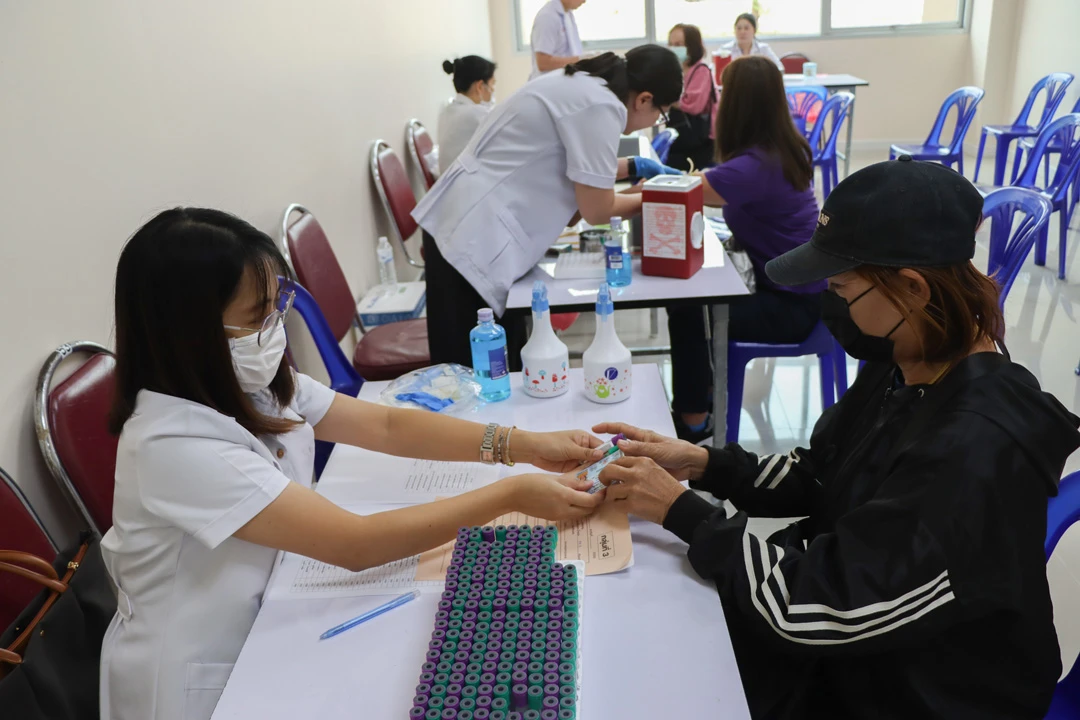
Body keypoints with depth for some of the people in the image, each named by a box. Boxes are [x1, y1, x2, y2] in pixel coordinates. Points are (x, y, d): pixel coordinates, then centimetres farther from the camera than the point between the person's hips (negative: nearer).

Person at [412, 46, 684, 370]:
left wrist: (635, 166, 26)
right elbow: (597, 210, -9)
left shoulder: (581, 84, 13)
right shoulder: (600, 106, -16)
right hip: (475, 240, -10)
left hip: (466, 228, 10)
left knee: (500, 368, 18)